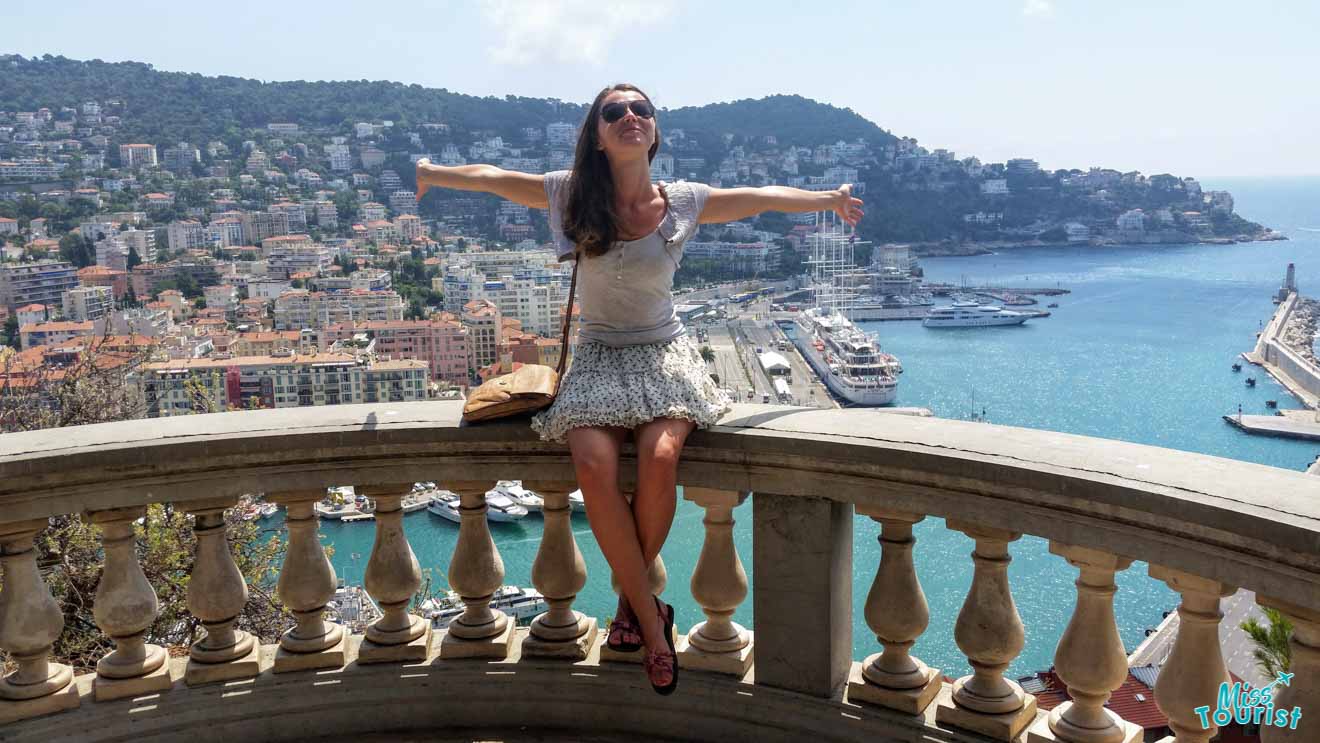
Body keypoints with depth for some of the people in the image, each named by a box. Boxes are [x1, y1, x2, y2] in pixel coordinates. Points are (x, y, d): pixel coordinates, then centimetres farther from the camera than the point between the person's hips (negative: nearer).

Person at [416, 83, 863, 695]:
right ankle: (651, 618, -14)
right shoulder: (572, 194, 0)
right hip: (597, 356, 0)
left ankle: (632, 602, -4)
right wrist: (427, 172, 15)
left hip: (664, 353, 0)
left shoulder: (683, 202, 1)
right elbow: (490, 178, 10)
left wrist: (827, 199, 17)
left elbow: (762, 197, 13)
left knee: (659, 456, -30)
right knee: (594, 464, -29)